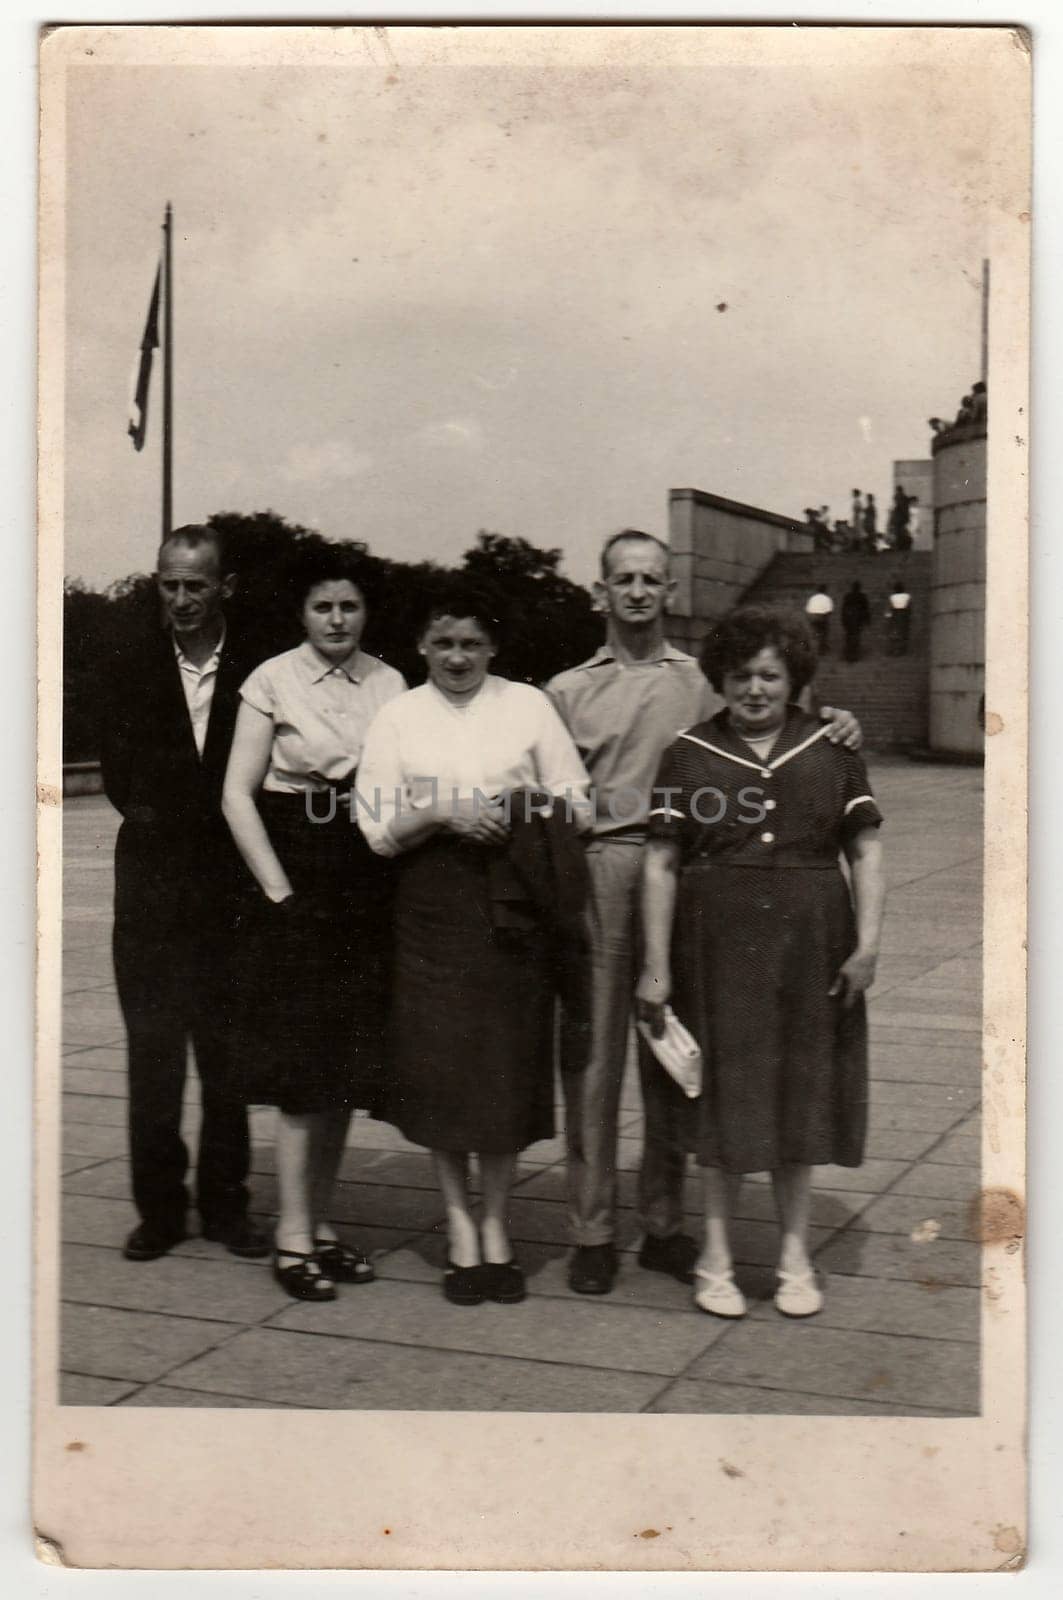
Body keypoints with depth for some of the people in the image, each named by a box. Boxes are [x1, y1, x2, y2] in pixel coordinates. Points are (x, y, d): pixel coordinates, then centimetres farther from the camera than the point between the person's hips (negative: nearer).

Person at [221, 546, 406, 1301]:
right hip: (298, 885, -4)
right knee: (303, 1067, -3)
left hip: (368, 891, 4)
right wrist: (280, 891, -10)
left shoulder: (389, 683, 7)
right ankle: (294, 1236, 5)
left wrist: (400, 881, -2)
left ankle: (321, 1221, 20)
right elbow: (238, 794, -4)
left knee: (348, 1067, 9)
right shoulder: (273, 681, -2)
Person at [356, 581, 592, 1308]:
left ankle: (497, 1226, 16)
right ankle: (460, 1225, 14)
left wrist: (540, 810, -12)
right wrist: (443, 815, -13)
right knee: (441, 1063, -1)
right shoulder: (398, 717, 7)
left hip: (515, 899, 0)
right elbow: (378, 828, 1)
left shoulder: (528, 705, 8)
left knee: (509, 1063, 2)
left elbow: (578, 805, 7)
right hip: (432, 903, 0)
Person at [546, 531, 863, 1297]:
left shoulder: (705, 682, 11)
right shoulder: (569, 691, 12)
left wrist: (830, 722, -9)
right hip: (595, 873, 0)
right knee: (592, 1051, 0)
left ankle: (665, 1226, 19)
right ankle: (592, 1232, 11)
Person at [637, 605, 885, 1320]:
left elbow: (866, 851, 4)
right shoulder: (690, 755, 0)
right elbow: (661, 862, -1)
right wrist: (656, 964, -5)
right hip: (718, 949, -1)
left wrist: (868, 943, -5)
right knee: (725, 1096, 6)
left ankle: (795, 1253, 24)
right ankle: (717, 1255, 19)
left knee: (801, 1094, 10)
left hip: (810, 948, 1)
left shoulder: (832, 751, 4)